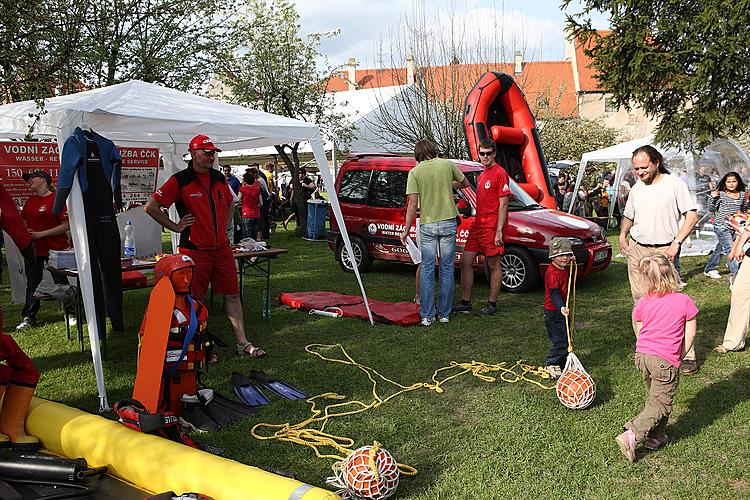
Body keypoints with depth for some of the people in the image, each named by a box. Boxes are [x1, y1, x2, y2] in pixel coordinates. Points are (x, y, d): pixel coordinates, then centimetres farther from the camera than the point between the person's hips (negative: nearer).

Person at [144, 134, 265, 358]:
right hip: (195, 249, -5)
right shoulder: (180, 180, -9)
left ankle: (242, 342, 13)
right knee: (195, 300, 4)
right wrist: (175, 226, -8)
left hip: (221, 247, 6)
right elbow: (150, 207, -10)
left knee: (232, 295, 6)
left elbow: (229, 204, 28)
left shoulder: (218, 178, 10)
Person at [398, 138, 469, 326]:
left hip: (427, 225, -1)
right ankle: (444, 313, 15)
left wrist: (406, 230, -3)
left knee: (427, 269, 5)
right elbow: (465, 183, 17)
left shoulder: (415, 172, -5)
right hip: (448, 222, 1)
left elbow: (413, 204, -9)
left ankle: (427, 316, 5)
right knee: (447, 268, 9)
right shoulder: (448, 165, 0)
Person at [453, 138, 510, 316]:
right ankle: (465, 303, 15)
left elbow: (503, 204, -12)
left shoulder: (499, 173, -8)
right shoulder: (482, 175, 19)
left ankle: (492, 305, 9)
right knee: (465, 261, 7)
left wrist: (499, 231, -17)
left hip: (492, 227, -9)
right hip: (477, 226, 9)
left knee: (494, 265, 1)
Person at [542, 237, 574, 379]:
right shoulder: (553, 273, -24)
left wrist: (571, 261, 16)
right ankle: (551, 365, 4)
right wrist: (561, 307, -47)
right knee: (560, 341, -8)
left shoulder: (565, 269, 5)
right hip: (553, 312, -9)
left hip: (562, 309, 9)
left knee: (566, 339, 16)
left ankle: (563, 363, 29)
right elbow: (554, 293, -33)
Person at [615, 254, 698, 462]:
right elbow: (690, 335, -2)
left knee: (654, 398, 23)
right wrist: (679, 357, 10)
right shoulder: (685, 302, -6)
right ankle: (631, 435, -12)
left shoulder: (643, 303, 3)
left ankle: (655, 437, 29)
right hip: (666, 361, -4)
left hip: (642, 355, 5)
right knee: (660, 404, 2)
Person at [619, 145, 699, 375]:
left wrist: (676, 243, -15)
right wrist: (622, 235, 8)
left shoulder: (674, 184, -4)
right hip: (637, 250, 5)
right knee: (640, 301, 7)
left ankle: (687, 355, -2)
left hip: (664, 250, -5)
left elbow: (692, 216, -5)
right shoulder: (636, 189, 13)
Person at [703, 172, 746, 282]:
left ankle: (709, 269, 28)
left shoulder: (742, 194, 9)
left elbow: (743, 209, 23)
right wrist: (713, 197, -19)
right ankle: (735, 274, -12)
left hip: (734, 226, 6)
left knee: (720, 249, 15)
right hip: (721, 226, -6)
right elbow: (712, 208, -8)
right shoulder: (721, 194, -6)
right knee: (730, 249, -13)